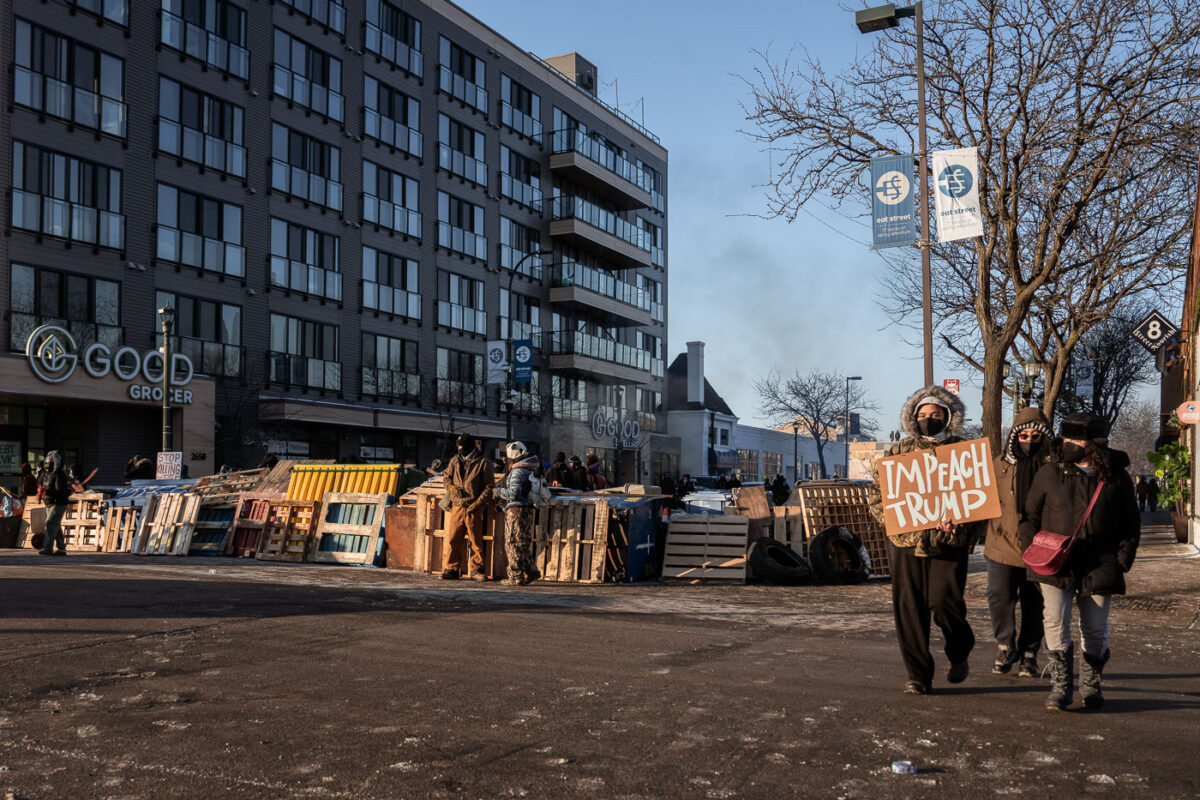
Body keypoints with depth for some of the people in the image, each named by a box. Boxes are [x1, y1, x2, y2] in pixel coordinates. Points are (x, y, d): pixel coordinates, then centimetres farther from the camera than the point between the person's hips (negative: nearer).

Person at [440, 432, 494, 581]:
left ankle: (476, 570, 12)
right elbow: (446, 476, 20)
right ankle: (451, 569, 12)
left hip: (474, 507, -3)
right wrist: (451, 487, -3)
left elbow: (488, 486, -3)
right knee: (453, 539, 2)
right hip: (457, 506, 3)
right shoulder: (455, 460, 11)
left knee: (475, 539, 2)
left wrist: (478, 502, -12)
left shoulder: (483, 462, -2)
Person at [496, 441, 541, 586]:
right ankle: (531, 572, 17)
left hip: (516, 510, -9)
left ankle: (516, 578, -1)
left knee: (515, 544, -4)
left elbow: (514, 493, -22)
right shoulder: (530, 469, 14)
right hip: (527, 509, 9)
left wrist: (500, 491, -5)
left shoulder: (517, 472, -15)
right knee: (523, 544, 16)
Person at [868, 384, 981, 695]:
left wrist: (959, 523, -14)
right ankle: (918, 676, 14)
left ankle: (959, 654, 17)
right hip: (906, 543, 2)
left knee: (944, 602, -14)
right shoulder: (899, 452, 10)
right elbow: (876, 491, 11)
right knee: (908, 611, 1)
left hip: (949, 545, -2)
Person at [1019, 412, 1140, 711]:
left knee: (1096, 629, 8)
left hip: (1099, 568, 1)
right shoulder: (1049, 474, 3)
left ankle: (1090, 684, 28)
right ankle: (1061, 686, -1)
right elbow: (1030, 516, 9)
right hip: (1056, 565, 0)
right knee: (1055, 622, -12)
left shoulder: (1117, 478, 4)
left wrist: (1122, 561, 1)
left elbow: (1131, 524, 10)